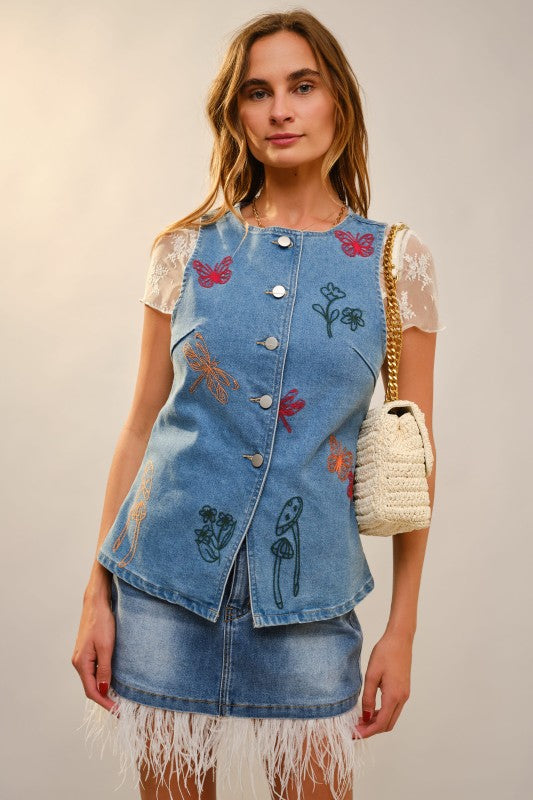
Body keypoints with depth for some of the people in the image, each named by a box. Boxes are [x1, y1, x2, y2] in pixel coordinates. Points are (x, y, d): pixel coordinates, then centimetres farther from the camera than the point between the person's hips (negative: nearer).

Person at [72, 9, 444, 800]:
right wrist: (96, 595, 2)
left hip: (306, 593, 0)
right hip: (169, 574, 1)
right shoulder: (187, 250, 2)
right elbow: (141, 425, 4)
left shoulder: (396, 260, 0)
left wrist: (402, 629, 1)